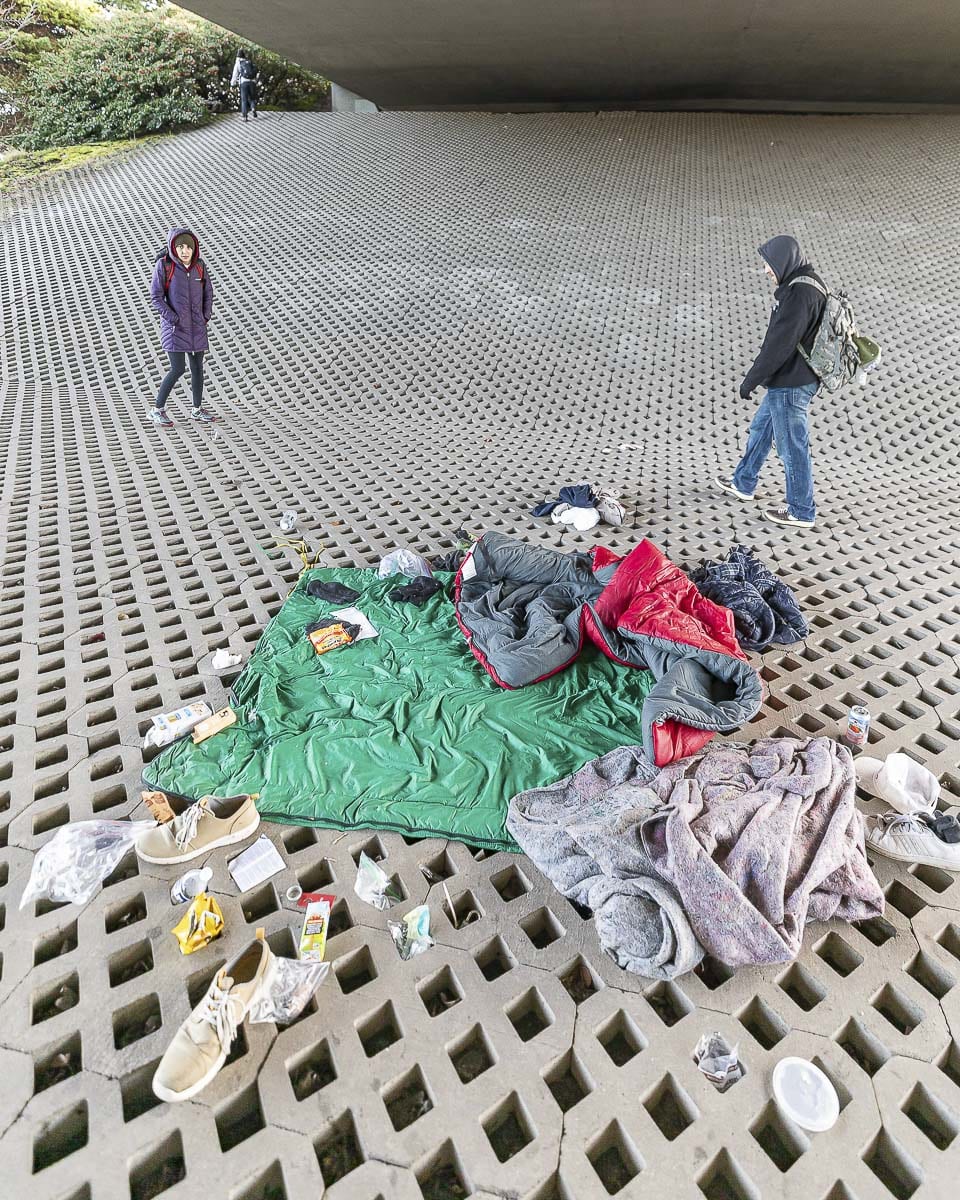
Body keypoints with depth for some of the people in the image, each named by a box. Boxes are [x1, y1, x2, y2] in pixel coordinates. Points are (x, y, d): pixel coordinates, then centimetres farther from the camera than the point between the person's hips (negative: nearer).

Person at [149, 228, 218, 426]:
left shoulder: (199, 265, 2)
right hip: (174, 326, -5)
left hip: (196, 326, 5)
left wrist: (206, 316, 3)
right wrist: (173, 318, -15)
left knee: (197, 367, 10)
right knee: (178, 369, -10)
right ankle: (157, 410, 3)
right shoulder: (164, 265, -10)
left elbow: (208, 292, 13)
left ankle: (197, 410, 24)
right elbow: (156, 297, -8)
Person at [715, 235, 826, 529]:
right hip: (788, 381, 11)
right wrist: (757, 376, 20)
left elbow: (779, 343, -24)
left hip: (790, 384, -11)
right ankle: (743, 483, 42)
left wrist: (751, 380, -16)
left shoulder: (799, 292, -21)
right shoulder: (807, 284, 12)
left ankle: (801, 512, 10)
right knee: (760, 429, 24)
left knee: (792, 446, -2)